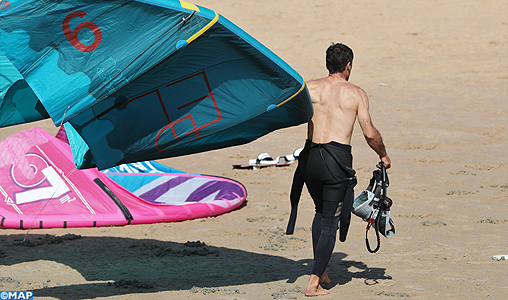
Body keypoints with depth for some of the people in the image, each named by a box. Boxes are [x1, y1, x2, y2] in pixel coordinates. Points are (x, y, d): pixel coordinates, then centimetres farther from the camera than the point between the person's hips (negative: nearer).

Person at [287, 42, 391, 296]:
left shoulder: (310, 88, 7)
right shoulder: (357, 94, 1)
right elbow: (370, 133, -4)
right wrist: (383, 156, 12)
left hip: (310, 156, 4)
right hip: (337, 159, -3)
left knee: (321, 212, 25)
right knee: (331, 221, 3)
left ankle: (320, 271, 25)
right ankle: (314, 283, -2)